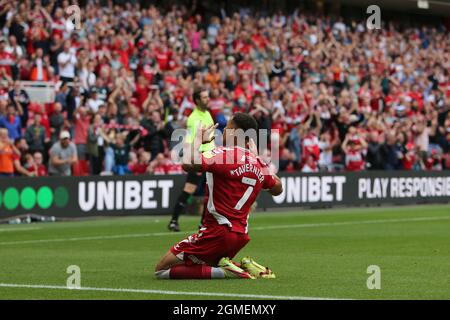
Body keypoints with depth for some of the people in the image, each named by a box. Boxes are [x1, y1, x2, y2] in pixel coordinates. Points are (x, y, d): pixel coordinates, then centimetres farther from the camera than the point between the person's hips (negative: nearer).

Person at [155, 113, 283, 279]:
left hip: (218, 232, -8)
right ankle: (244, 267, 6)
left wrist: (199, 138, -11)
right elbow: (277, 189, 27)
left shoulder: (224, 153, -15)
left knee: (161, 270, -4)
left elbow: (188, 164, -30)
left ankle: (225, 271, -15)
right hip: (241, 235, 8)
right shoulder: (258, 163, 7)